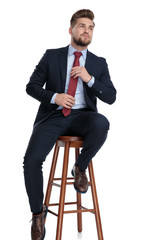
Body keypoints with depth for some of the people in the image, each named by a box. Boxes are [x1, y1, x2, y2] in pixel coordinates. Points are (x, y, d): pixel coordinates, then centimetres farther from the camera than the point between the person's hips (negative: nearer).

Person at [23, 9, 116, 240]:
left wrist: (89, 79, -8)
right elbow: (32, 86, 8)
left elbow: (111, 97, 7)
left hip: (82, 116, 0)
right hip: (53, 116, 0)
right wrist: (54, 97, -11)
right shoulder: (51, 56, 12)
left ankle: (80, 167, -8)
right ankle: (38, 212, 3)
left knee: (101, 123, -36)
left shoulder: (99, 63, 14)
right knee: (31, 160, -22)